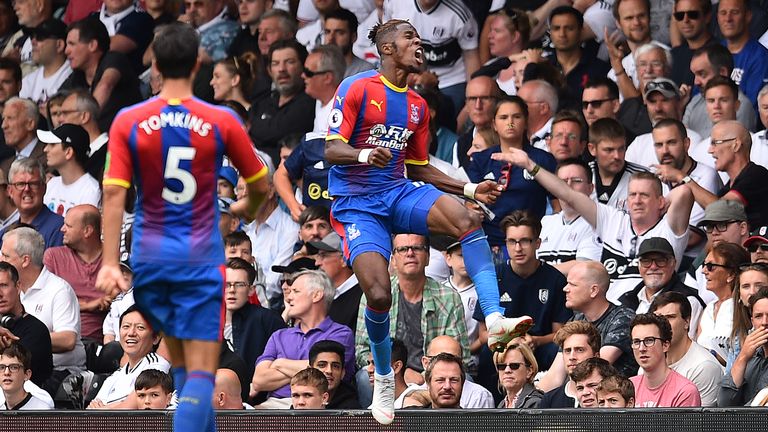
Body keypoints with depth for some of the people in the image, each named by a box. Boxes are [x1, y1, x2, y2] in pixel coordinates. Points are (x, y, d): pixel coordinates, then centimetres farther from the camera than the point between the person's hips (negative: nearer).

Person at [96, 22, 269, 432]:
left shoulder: (128, 122, -3)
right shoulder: (222, 122, -5)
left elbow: (114, 194, -10)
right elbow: (260, 185, 8)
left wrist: (109, 263, -11)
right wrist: (246, 208, 31)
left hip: (150, 258, 2)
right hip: (200, 259, -2)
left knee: (181, 364, 19)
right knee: (200, 373, -4)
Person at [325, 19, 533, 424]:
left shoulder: (417, 106, 13)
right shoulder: (356, 88, -7)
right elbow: (331, 149, -13)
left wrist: (470, 189, 11)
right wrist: (366, 155, -34)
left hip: (399, 192, 5)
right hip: (356, 203, -5)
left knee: (466, 219, -26)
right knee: (379, 295, -20)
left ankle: (495, 320, -37)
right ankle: (384, 381, 7)